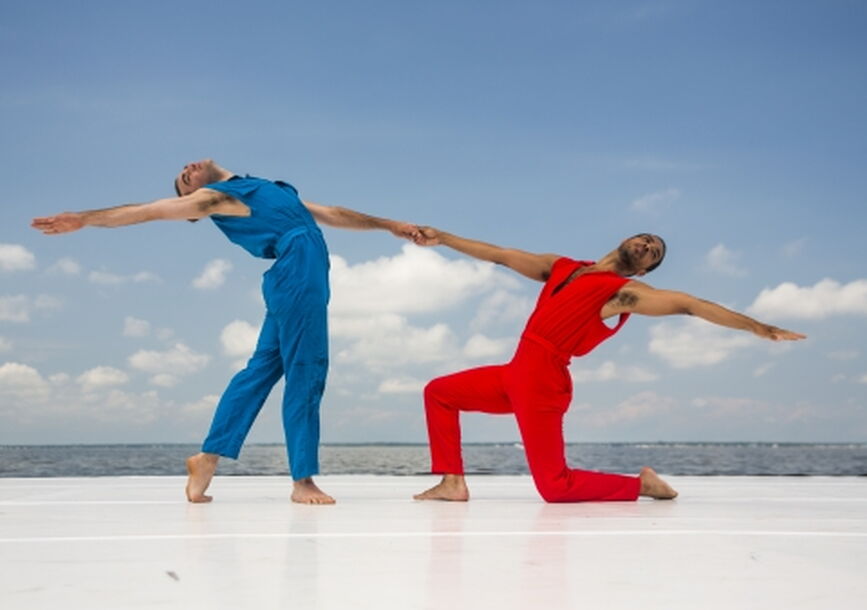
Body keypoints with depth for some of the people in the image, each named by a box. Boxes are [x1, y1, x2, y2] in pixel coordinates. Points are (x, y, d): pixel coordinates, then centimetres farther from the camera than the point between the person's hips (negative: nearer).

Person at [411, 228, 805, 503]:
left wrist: (758, 328, -20)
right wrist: (443, 238, 20)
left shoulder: (625, 291, -4)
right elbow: (500, 255, 19)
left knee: (555, 488, -12)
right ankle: (453, 482, 13)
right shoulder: (560, 267, 15)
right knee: (439, 393, 13)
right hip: (515, 374, 7)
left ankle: (640, 485, 6)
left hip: (542, 382, -7)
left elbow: (688, 304, -13)